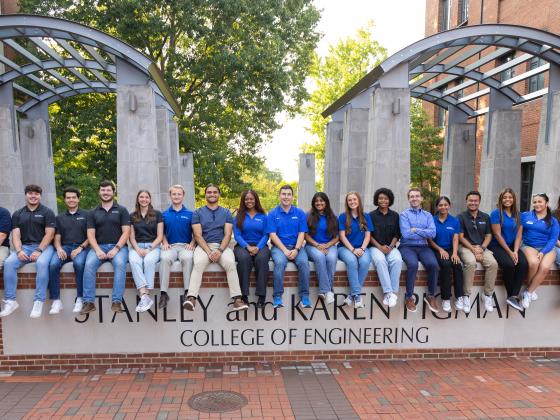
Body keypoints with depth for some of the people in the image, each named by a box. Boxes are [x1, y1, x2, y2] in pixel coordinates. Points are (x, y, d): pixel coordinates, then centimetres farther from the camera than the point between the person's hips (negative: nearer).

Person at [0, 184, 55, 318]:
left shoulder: (47, 212, 4)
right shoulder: (17, 214, 14)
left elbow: (49, 234, -5)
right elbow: (15, 235, 5)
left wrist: (39, 250, -17)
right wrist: (19, 251, -14)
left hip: (44, 246, -3)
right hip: (24, 246, 4)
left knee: (42, 263, -35)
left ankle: (38, 302, -29)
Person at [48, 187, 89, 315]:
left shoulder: (86, 215, 12)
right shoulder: (60, 218, 22)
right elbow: (57, 237, 15)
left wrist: (80, 248, -11)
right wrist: (59, 248, -7)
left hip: (81, 247, -3)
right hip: (64, 247, 3)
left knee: (79, 263, -36)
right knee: (53, 264, -29)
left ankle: (80, 299, -25)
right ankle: (56, 301, -22)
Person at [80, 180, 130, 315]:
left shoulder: (122, 210, 7)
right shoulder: (93, 213, 14)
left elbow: (126, 232, -1)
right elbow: (90, 234, 6)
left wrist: (116, 248, -14)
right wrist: (97, 250, -12)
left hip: (118, 246, -2)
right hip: (98, 247, 2)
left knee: (120, 264, -33)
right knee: (89, 264, -28)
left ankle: (116, 301, -31)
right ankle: (89, 302, -23)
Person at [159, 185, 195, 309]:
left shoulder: (190, 214, 11)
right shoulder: (165, 214, 15)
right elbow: (162, 232, 17)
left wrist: (192, 244, -6)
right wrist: (165, 243, -2)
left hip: (186, 246, -1)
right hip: (170, 246, 1)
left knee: (187, 258, -36)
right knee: (165, 258, -34)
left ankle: (187, 292, -29)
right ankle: (163, 293, -29)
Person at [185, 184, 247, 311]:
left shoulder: (226, 213, 13)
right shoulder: (198, 213, 10)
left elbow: (228, 234, 3)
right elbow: (198, 235, 0)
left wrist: (220, 251, -14)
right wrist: (209, 252, -14)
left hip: (222, 246, 1)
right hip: (203, 246, 0)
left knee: (230, 263, -30)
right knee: (198, 264, -32)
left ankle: (237, 299, -32)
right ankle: (191, 298, -38)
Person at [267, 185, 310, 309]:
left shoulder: (300, 213, 8)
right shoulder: (273, 213, 4)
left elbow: (302, 234, 2)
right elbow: (273, 235, -4)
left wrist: (296, 250, -14)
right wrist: (285, 250, -15)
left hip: (296, 247, 1)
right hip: (279, 247, -1)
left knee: (303, 262, -28)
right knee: (280, 262, -33)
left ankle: (304, 296, -19)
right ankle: (277, 297, -23)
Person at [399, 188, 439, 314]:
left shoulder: (428, 215, 14)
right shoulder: (404, 214, 4)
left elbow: (433, 233, -3)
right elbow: (406, 234, -11)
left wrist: (416, 230, -9)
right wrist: (425, 234, -2)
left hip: (423, 247, 3)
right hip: (407, 247, -3)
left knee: (434, 264, -27)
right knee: (413, 264, -34)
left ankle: (431, 296, -5)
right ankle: (409, 297, -15)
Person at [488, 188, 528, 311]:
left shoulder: (517, 214, 8)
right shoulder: (496, 213, -7)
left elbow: (518, 234, 4)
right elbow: (497, 235, -11)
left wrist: (515, 251, -11)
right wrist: (509, 252, -13)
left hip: (513, 246, 5)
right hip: (497, 246, -5)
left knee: (524, 264, -24)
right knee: (509, 264, -30)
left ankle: (513, 296, -20)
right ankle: (512, 295, -9)